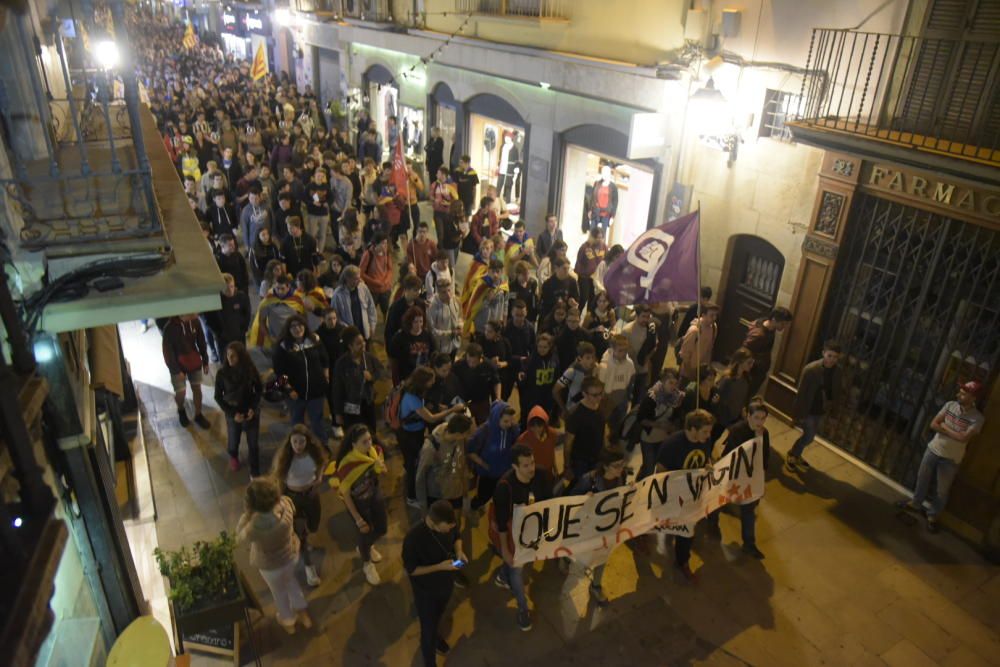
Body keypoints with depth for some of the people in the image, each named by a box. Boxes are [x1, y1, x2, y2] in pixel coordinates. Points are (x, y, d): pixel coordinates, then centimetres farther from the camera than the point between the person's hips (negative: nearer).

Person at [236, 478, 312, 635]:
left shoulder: (255, 527, -42)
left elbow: (240, 538, -17)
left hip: (270, 566, -3)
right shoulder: (285, 504, -34)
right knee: (291, 580, 35)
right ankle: (303, 613, 53)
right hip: (291, 554, 3)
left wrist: (246, 514, -22)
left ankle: (288, 621, 57)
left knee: (279, 592, 29)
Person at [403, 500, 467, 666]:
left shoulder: (450, 524, -23)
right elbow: (411, 569, -24)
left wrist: (459, 551, -21)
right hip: (425, 590, -5)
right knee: (428, 628, 14)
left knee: (439, 614, 33)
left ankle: (435, 634, 65)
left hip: (447, 582, 5)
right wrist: (439, 567, -32)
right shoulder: (413, 538, -38)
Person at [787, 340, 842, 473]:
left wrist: (829, 402, -8)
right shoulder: (811, 369, -22)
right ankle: (792, 456, 19)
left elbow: (836, 393, 9)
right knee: (809, 436, -4)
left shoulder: (838, 372, -6)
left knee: (809, 436, 17)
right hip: (807, 409, -6)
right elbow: (801, 393, -18)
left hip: (820, 410, 6)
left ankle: (794, 454, 39)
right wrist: (799, 413, -16)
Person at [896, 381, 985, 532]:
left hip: (951, 459, -3)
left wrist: (944, 427, -17)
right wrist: (953, 431, -17)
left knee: (942, 490, 9)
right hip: (933, 450, 4)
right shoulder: (950, 405, -6)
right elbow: (933, 424, -7)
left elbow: (963, 438, -27)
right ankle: (916, 503, 40)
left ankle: (932, 515, 27)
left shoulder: (977, 418, -17)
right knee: (922, 478, 19)